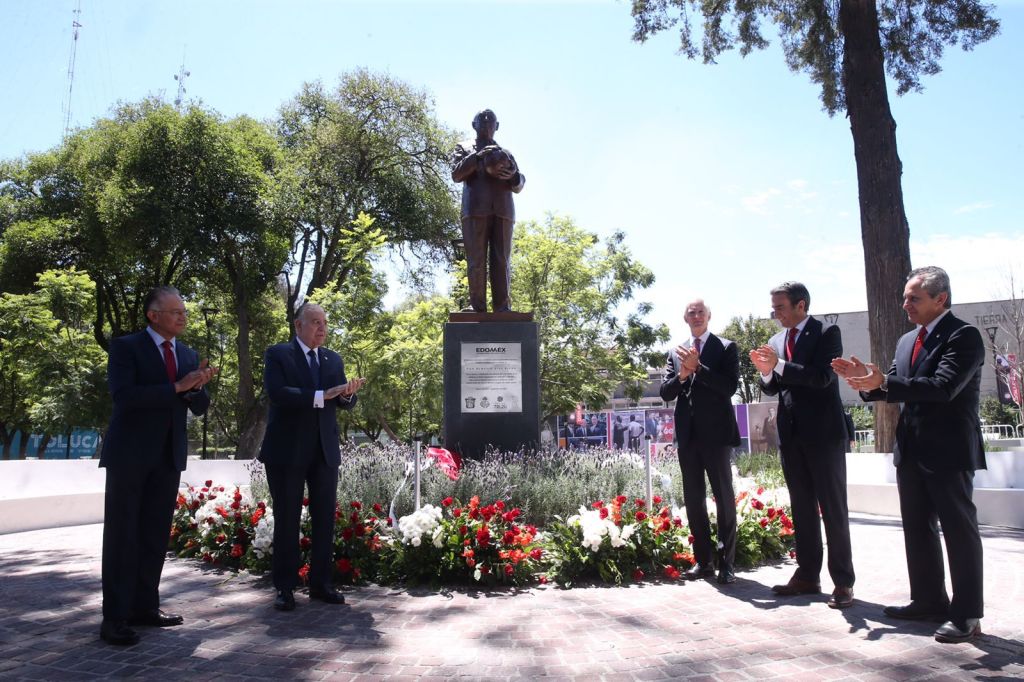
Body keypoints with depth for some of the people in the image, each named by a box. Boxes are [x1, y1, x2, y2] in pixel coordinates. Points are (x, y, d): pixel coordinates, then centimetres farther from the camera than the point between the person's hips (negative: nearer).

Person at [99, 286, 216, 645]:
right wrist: (177, 387, -22)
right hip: (130, 453, -5)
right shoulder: (125, 346, -5)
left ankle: (144, 606, 19)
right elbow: (123, 395, -20)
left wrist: (198, 386, -12)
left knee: (155, 534, 9)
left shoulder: (189, 354, 11)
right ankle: (115, 617, 5)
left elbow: (199, 407, 10)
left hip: (168, 455, 6)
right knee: (122, 534, 0)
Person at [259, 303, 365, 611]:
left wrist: (348, 393, -15)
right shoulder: (278, 354, -3)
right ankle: (285, 587, 15)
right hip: (287, 450, -4)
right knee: (287, 519, 5)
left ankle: (320, 583, 19)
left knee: (325, 518, 7)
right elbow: (277, 393, -18)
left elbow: (345, 403, 8)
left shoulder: (333, 359, 12)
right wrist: (322, 396, -24)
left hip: (325, 450, 5)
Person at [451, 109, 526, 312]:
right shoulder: (465, 149, 21)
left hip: (503, 211, 2)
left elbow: (518, 186, 19)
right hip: (476, 209, -2)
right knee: (476, 260, -7)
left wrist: (514, 176, -5)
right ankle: (477, 305, -8)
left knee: (501, 260, -5)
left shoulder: (505, 154, 27)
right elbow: (456, 174, 4)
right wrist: (477, 156, -8)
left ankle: (502, 306, -7)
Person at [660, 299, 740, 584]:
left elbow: (730, 387, -11)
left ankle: (726, 562, 9)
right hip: (687, 435, 4)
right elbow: (665, 393, 6)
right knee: (693, 499, 8)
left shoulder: (726, 347, 1)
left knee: (724, 498, 2)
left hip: (716, 433, -4)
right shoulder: (676, 353, 13)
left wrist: (698, 367, -19)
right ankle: (703, 560, 17)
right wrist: (682, 375, -12)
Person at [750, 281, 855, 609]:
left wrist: (779, 366, -22)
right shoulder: (775, 341, 12)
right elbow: (772, 388, 11)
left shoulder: (827, 333, -5)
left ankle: (843, 581, 8)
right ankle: (807, 575, 19)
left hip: (823, 433, -6)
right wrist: (766, 372, -10)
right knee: (801, 507, 11)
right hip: (791, 434, 6)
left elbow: (823, 376, -18)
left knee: (833, 507, 1)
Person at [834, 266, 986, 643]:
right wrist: (867, 378, -8)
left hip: (949, 450, -8)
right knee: (918, 528, 15)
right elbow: (893, 388, 12)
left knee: (959, 529, 1)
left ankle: (967, 614, 12)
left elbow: (944, 386, -25)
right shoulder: (907, 341, 13)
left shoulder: (964, 336, -12)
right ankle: (929, 600, 28)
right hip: (912, 451, 8)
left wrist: (883, 382, -30)